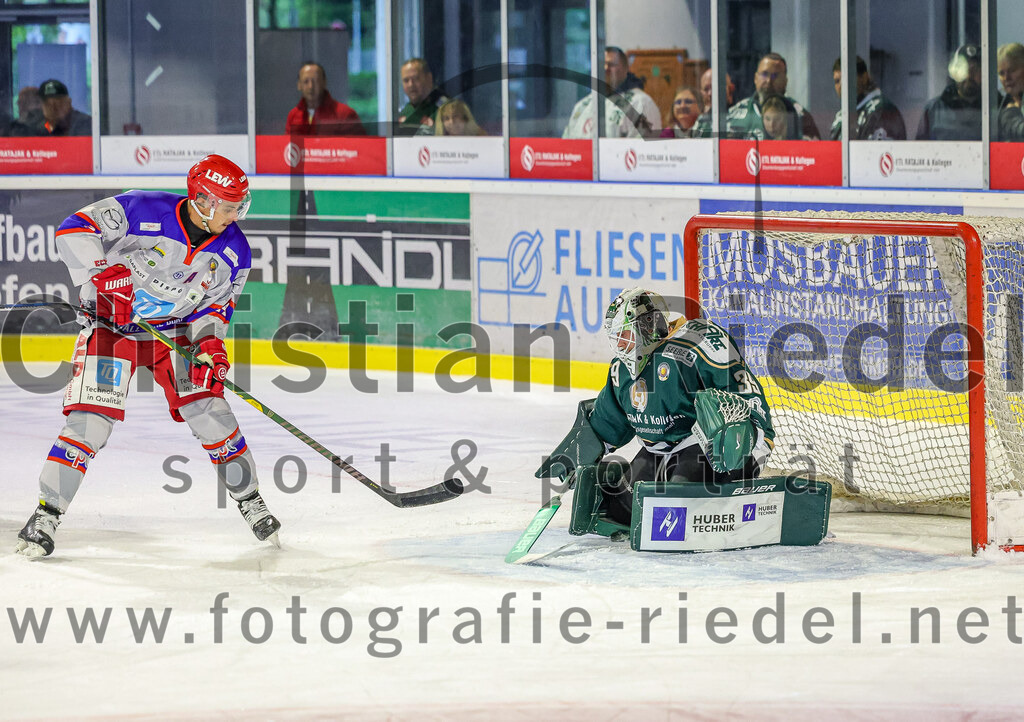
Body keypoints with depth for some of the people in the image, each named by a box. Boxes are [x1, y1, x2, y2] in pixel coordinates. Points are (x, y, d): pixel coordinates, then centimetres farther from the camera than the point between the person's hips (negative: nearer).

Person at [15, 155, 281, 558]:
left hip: (177, 329, 3)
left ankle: (249, 501, 14)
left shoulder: (234, 251, -8)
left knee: (210, 413, -7)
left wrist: (210, 343, -13)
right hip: (111, 326, -3)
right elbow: (74, 230, -23)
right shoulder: (142, 211, -24)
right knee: (90, 422, -13)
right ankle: (46, 516, -3)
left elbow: (216, 304, 5)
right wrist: (104, 273, -32)